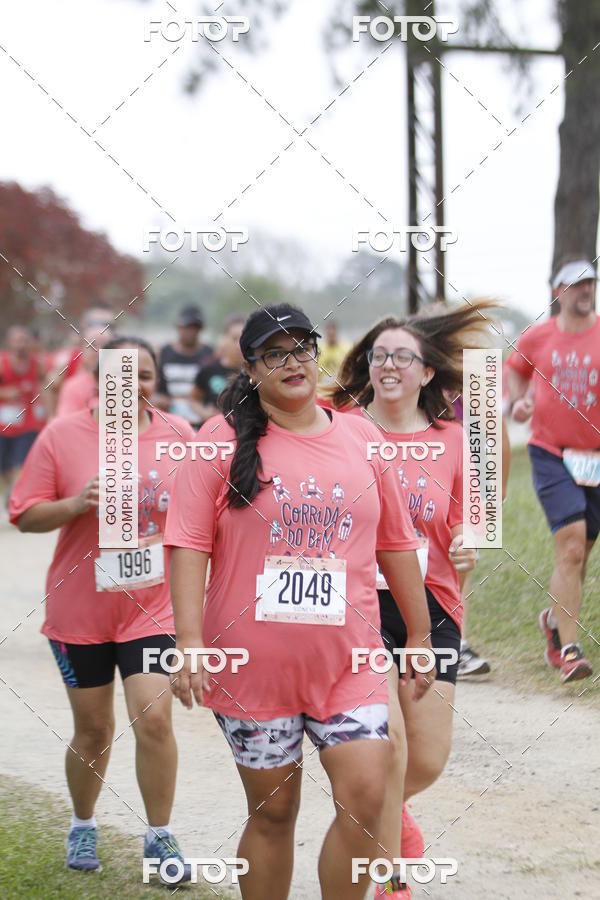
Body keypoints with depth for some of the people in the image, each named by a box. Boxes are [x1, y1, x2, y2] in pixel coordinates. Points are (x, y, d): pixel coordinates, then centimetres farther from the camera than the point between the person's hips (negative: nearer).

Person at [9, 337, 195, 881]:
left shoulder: (179, 436, -1)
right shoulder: (63, 436, -5)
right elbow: (26, 515, -3)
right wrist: (76, 504, -20)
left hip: (153, 607, 0)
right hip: (80, 609, 0)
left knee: (154, 719, -10)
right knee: (93, 729, 10)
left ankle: (160, 837, 6)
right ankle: (83, 826, 33)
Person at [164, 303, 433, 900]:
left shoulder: (361, 439, 9)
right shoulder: (223, 439, -1)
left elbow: (396, 544, 16)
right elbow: (189, 546, -6)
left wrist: (420, 634, 17)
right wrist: (191, 642, -16)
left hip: (347, 664, 2)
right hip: (253, 665, -2)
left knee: (365, 799, -11)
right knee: (272, 812, 7)